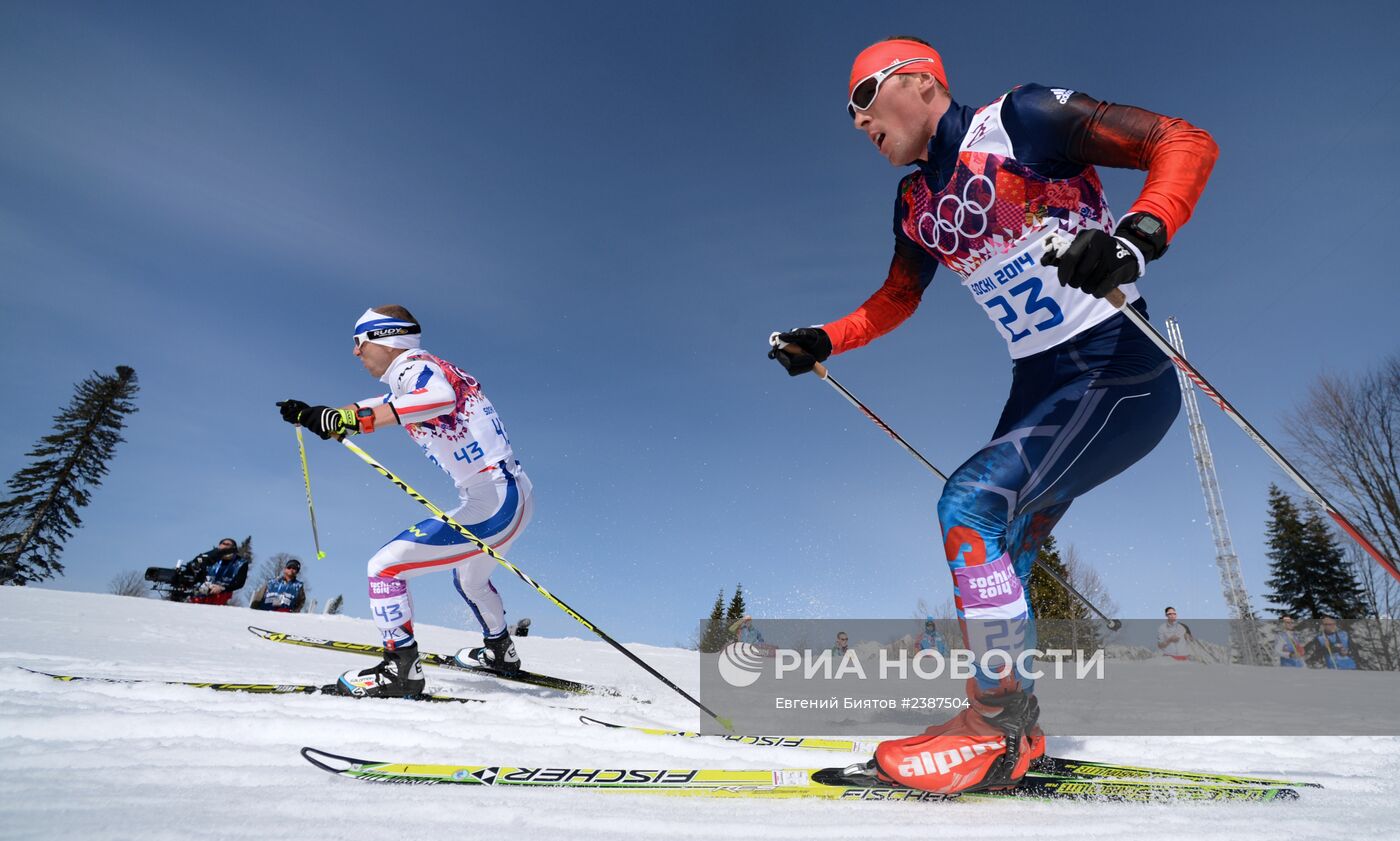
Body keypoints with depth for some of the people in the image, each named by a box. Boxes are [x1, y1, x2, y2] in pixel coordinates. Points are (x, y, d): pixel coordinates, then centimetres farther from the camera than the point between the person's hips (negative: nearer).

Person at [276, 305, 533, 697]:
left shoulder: (415, 367, -11)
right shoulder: (417, 374, 17)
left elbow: (441, 398, -37)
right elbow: (378, 408, 36)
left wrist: (356, 419, -41)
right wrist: (313, 415, 34)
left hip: (491, 505, -11)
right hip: (513, 498, 11)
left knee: (385, 567, -8)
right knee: (470, 579, 34)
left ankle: (402, 670, 0)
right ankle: (501, 653, 51)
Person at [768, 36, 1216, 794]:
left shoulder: (1020, 119, -10)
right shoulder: (916, 204, 10)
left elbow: (1185, 143, -14)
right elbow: (894, 302, 23)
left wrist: (1137, 238, -32)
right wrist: (822, 343, 11)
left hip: (1119, 370, -7)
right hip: (1040, 387, 7)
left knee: (969, 504, -21)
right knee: (996, 558, 4)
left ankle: (999, 724, -7)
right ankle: (1010, 727, 20)